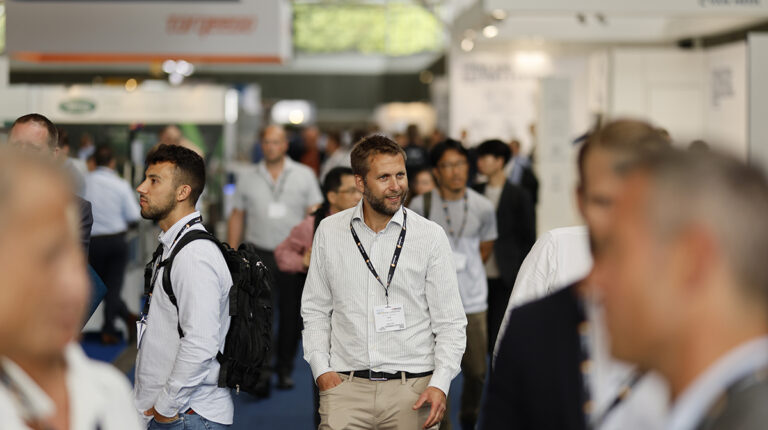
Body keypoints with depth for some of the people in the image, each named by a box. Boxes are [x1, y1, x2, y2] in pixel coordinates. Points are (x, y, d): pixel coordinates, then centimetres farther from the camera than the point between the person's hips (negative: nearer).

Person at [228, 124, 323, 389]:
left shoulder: (304, 176, 6)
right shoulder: (248, 179, 9)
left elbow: (315, 216, 3)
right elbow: (237, 217, 12)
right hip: (257, 255, 0)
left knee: (292, 314, 6)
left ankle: (285, 368, 20)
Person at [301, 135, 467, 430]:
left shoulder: (431, 236, 1)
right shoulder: (329, 231, 6)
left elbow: (450, 322, 2)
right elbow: (315, 310, 13)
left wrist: (440, 384, -9)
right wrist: (321, 368, 1)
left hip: (413, 389, -1)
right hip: (346, 386, 1)